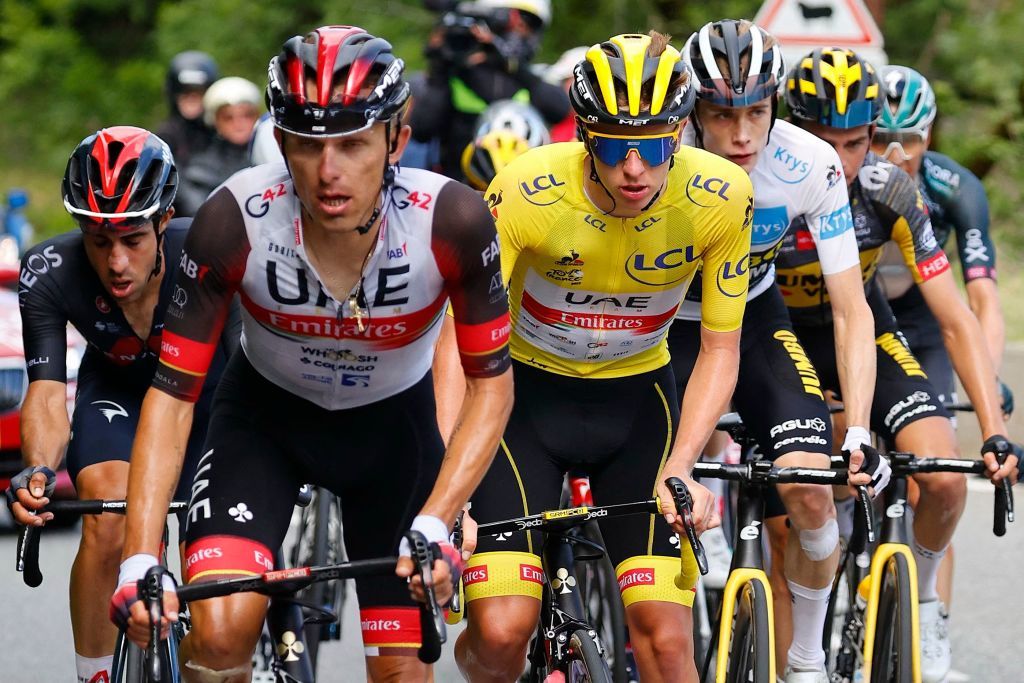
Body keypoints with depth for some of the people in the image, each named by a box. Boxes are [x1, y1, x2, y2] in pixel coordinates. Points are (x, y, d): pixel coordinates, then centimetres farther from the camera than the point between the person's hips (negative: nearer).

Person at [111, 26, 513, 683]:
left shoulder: (451, 220, -31)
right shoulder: (236, 218, -31)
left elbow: (492, 384, -19)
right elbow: (172, 393, -24)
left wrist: (433, 526, -32)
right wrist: (140, 563, -33)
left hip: (392, 420, 1)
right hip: (266, 414, -1)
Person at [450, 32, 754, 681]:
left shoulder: (721, 197, -20)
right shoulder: (526, 191, -27)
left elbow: (720, 350, -9)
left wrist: (679, 471, -22)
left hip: (637, 397, 2)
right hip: (528, 391, -1)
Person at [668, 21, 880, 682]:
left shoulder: (811, 165, -24)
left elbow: (851, 310, -20)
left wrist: (859, 435, -32)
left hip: (753, 316, 1)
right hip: (661, 326, -1)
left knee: (811, 492, -19)